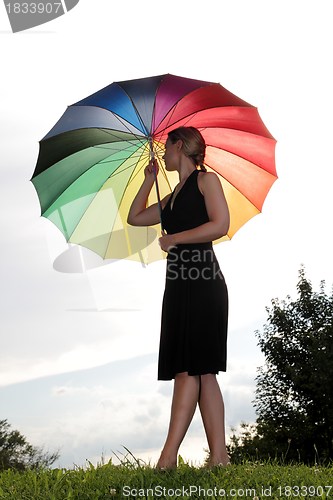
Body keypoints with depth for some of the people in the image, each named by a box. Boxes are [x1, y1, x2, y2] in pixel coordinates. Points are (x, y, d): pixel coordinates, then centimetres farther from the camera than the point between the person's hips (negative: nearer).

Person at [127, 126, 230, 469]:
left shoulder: (206, 180, 3)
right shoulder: (172, 199, 25)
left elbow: (221, 224, -12)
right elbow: (135, 217, 34)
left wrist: (173, 239, -6)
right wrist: (149, 180, 29)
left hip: (203, 284, -8)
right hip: (178, 285, 8)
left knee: (189, 369, -12)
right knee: (199, 372, 1)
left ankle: (168, 457, -17)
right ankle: (219, 457, 0)